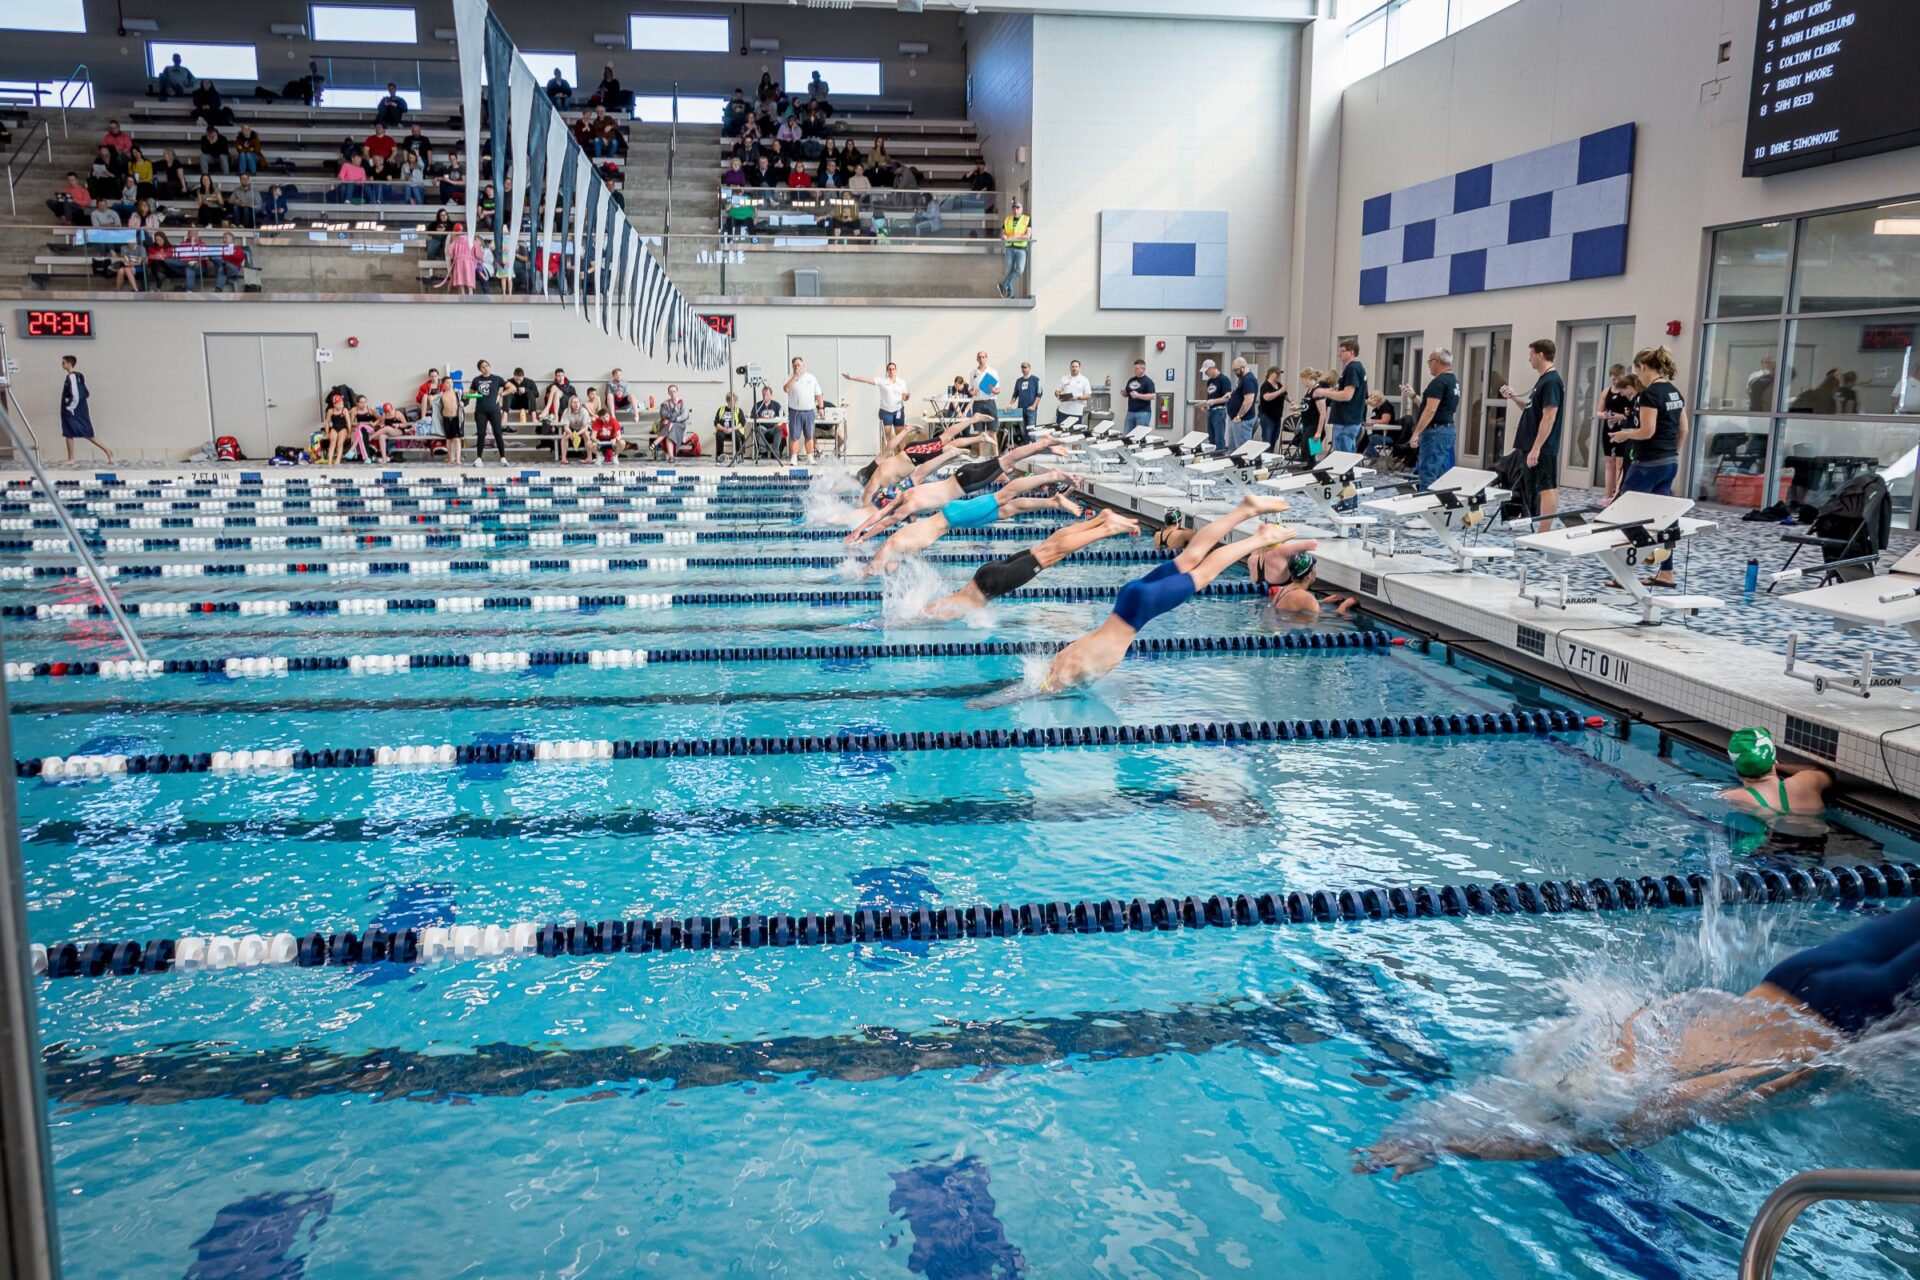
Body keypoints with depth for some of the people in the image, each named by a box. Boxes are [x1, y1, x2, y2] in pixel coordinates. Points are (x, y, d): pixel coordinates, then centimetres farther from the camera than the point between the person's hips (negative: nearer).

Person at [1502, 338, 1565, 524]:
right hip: (1539, 447, 10)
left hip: (1543, 448, -10)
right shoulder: (1543, 380, 15)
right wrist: (1514, 397, 10)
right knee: (1547, 488, 11)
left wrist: (1536, 448, -23)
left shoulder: (1551, 381, -15)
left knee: (1547, 489, -8)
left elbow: (1548, 418, -20)